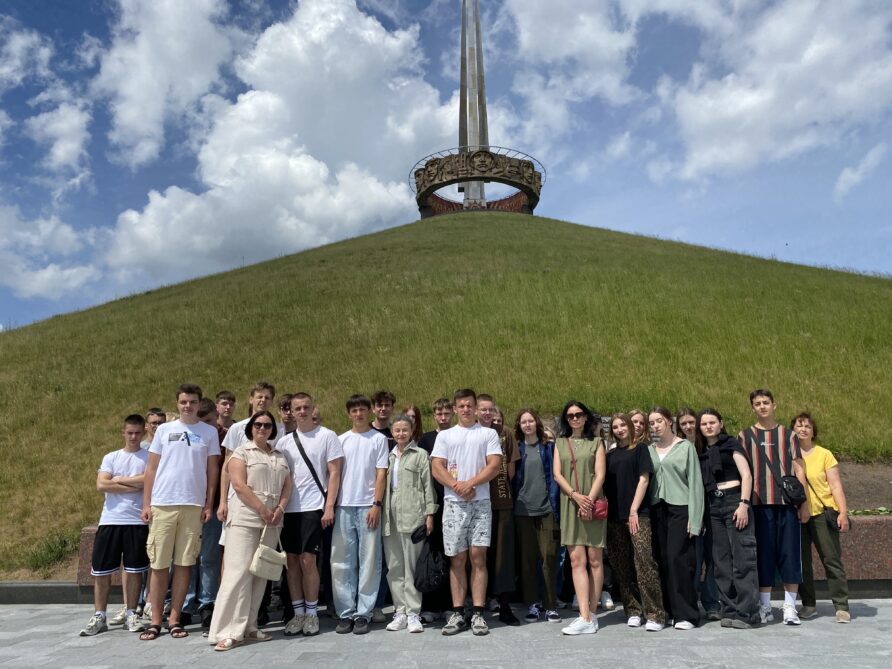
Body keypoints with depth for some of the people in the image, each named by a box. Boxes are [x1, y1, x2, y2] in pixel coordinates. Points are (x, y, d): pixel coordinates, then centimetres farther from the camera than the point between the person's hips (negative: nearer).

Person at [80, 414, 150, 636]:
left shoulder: (149, 457, 5)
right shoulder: (111, 457, 11)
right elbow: (101, 485, -3)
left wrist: (118, 480, -5)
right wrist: (134, 486, -8)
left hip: (137, 520, -2)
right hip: (110, 520, 2)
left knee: (134, 569, 4)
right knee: (101, 569, 4)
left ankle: (131, 614, 16)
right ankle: (99, 616, 16)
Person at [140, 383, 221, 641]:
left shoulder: (209, 432, 6)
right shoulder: (164, 430, 8)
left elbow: (213, 470, 7)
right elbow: (151, 468, 8)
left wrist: (209, 505, 0)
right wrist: (146, 503, 2)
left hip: (194, 505, 0)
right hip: (162, 504, 0)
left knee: (184, 563, 4)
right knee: (159, 564, 4)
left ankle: (174, 619, 14)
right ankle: (155, 620, 13)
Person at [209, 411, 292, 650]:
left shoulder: (280, 456, 17)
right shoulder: (241, 452, 1)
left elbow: (287, 485, 13)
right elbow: (239, 484, -10)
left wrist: (280, 509, -5)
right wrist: (262, 509, -14)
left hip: (272, 521, 5)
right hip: (245, 519, -5)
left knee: (260, 575, 6)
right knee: (238, 572, -8)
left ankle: (249, 626, 14)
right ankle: (228, 632, -4)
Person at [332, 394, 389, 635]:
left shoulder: (379, 439, 4)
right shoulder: (341, 440, 12)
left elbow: (381, 474, 0)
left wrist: (377, 504, -9)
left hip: (368, 506, -2)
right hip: (343, 507, 3)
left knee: (369, 561, 1)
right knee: (341, 562, 3)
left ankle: (363, 613, 9)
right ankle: (346, 613, 12)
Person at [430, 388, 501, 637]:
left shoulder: (488, 434, 9)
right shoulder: (444, 435, 13)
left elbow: (494, 466, -2)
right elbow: (436, 468, 3)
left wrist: (470, 483, -12)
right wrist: (457, 486, -11)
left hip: (480, 502, -1)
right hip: (453, 503, 1)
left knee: (478, 556, -3)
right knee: (457, 559, 4)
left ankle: (478, 614, 3)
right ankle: (457, 614, 11)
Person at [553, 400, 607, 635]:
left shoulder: (596, 442, 8)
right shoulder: (560, 443, 13)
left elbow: (600, 475, -1)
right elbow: (557, 474, 4)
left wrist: (589, 500, -13)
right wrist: (576, 496, -10)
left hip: (593, 505, -1)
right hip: (570, 506, 2)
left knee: (594, 560, 1)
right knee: (577, 560, -5)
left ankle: (592, 614, 8)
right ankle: (586, 618, -6)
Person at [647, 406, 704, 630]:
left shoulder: (685, 447, 1)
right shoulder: (650, 450, 12)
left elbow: (695, 482, -2)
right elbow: (646, 480, 11)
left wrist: (693, 517, -9)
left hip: (680, 508, -4)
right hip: (657, 509, 4)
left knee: (677, 558, -9)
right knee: (663, 559, 3)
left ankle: (686, 614, 0)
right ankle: (670, 610, 15)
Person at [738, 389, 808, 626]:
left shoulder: (788, 435, 10)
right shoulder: (745, 436, 7)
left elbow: (798, 469, 8)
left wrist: (804, 502, 1)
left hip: (788, 502, 1)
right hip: (759, 504, -1)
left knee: (790, 553, 2)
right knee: (763, 554, 3)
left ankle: (790, 607, 12)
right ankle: (765, 607, 12)